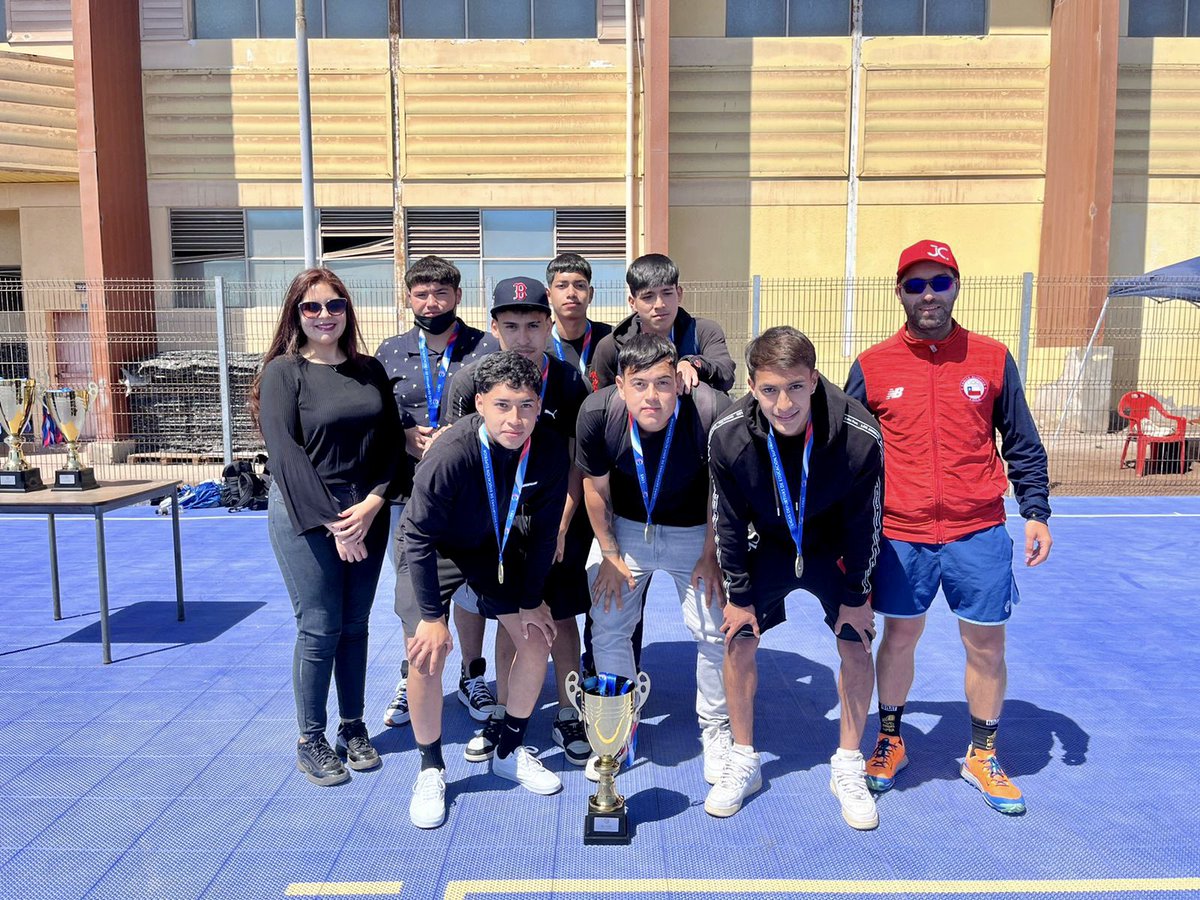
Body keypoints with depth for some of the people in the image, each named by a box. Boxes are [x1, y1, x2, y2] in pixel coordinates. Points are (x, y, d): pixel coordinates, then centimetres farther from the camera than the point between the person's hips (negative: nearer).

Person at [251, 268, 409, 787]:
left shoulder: (370, 370, 9)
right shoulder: (283, 371, -4)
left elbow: (390, 443, 5)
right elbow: (286, 454, -12)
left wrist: (372, 504, -10)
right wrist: (331, 522, -15)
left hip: (367, 516, 4)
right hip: (306, 518, -4)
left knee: (355, 626, 12)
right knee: (319, 629, 0)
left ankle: (353, 728, 27)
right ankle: (311, 742, 17)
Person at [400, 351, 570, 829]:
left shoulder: (550, 451, -25)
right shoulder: (450, 453, -36)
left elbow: (544, 530, -10)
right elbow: (420, 536, -25)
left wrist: (531, 599, -5)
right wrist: (432, 615, -21)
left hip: (497, 546, 4)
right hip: (437, 548, -4)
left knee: (537, 640, 2)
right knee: (426, 656, -13)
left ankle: (510, 752, 24)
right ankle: (431, 770, 11)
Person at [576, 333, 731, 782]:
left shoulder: (713, 413, -32)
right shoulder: (597, 413, -25)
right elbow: (596, 488, -7)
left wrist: (711, 554, -8)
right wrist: (610, 555, -2)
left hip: (693, 530, -1)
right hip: (625, 528, 2)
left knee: (714, 631, 0)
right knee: (607, 630, 4)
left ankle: (715, 731, 25)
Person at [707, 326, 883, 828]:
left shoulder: (860, 436, -31)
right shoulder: (727, 436, -29)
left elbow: (864, 523, -16)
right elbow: (729, 521, -13)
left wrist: (857, 596, -7)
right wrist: (738, 594, -7)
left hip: (836, 551, 0)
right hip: (769, 547, 1)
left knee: (857, 650, 1)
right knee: (738, 643, -1)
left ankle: (848, 768, 22)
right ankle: (743, 763, 19)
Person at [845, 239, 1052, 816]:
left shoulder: (993, 359, 2)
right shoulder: (871, 367, -1)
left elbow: (1023, 446, 9)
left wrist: (1036, 513, 3)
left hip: (979, 534, 1)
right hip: (900, 536, 0)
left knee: (986, 644, 9)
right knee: (899, 638, 11)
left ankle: (982, 755, 30)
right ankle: (890, 741, 32)